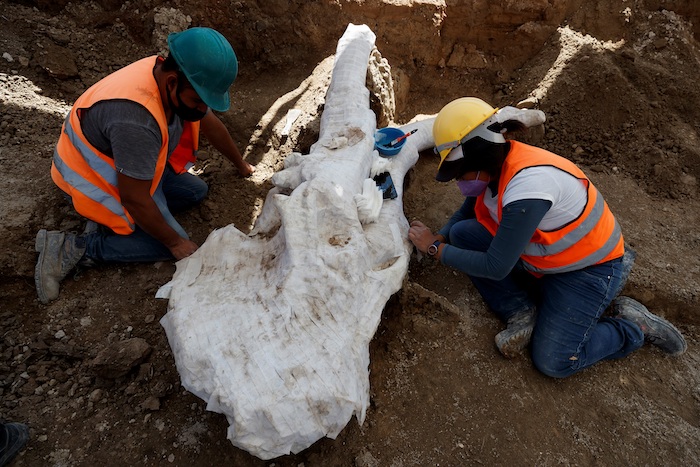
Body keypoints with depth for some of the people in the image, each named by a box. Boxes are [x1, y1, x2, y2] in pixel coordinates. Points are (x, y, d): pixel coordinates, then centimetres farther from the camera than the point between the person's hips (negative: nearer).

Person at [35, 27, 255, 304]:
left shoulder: (174, 78, -15)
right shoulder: (136, 119, -40)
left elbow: (211, 125, 4)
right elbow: (134, 199, -31)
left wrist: (240, 164, 18)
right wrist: (175, 243, -18)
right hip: (94, 180, -8)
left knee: (196, 191, 6)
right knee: (174, 246, -12)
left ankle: (109, 217, 6)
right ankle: (74, 248, -6)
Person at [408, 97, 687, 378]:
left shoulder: (527, 187, -36)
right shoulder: (493, 163, -11)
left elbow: (495, 267, -29)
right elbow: (466, 213, 6)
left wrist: (436, 249, -20)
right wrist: (438, 238, -12)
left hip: (588, 269, -8)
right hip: (542, 256, 8)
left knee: (553, 362, -13)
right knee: (462, 233, -10)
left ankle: (634, 326, 12)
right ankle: (520, 312, -1)